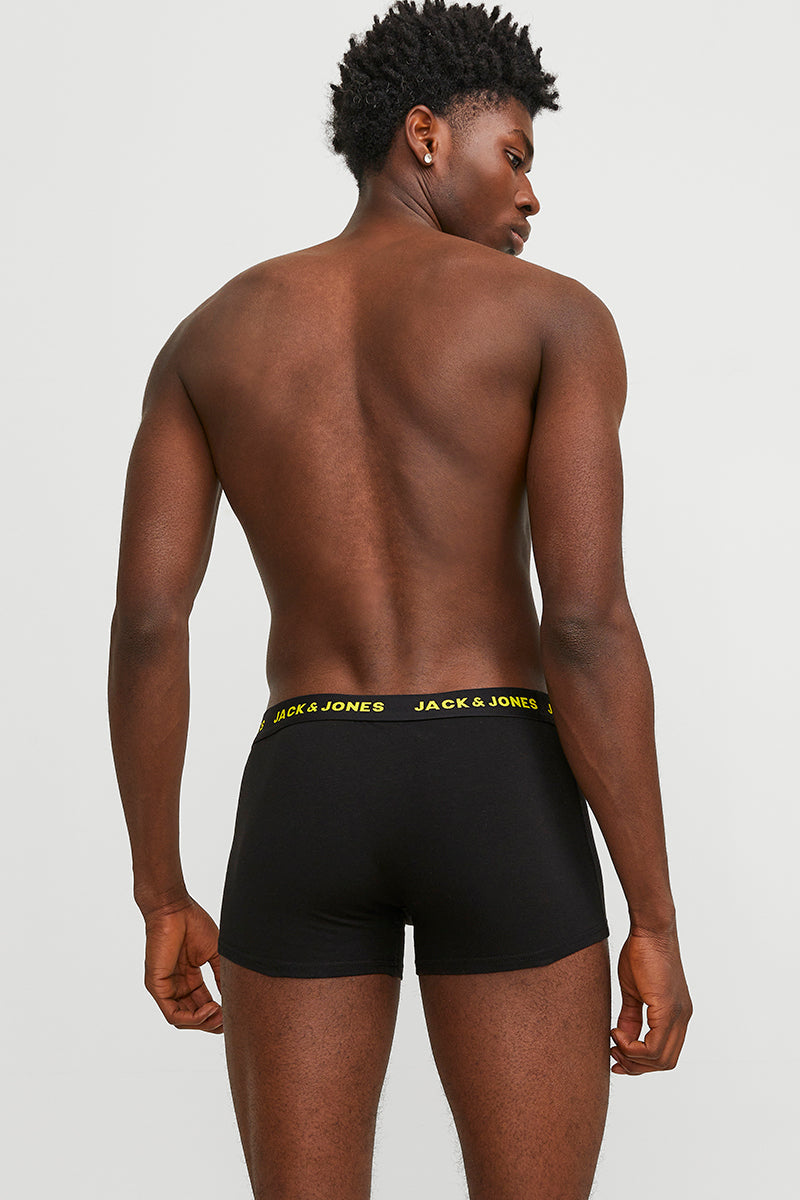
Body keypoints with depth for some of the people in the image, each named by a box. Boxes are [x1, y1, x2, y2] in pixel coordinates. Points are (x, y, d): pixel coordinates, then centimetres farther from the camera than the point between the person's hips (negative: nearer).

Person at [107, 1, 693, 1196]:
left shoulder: (206, 337, 11)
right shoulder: (558, 315, 0)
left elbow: (145, 619, 1)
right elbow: (589, 622, -12)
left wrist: (161, 901, 9)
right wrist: (655, 922, -6)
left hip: (300, 812, 3)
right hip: (504, 816, -2)